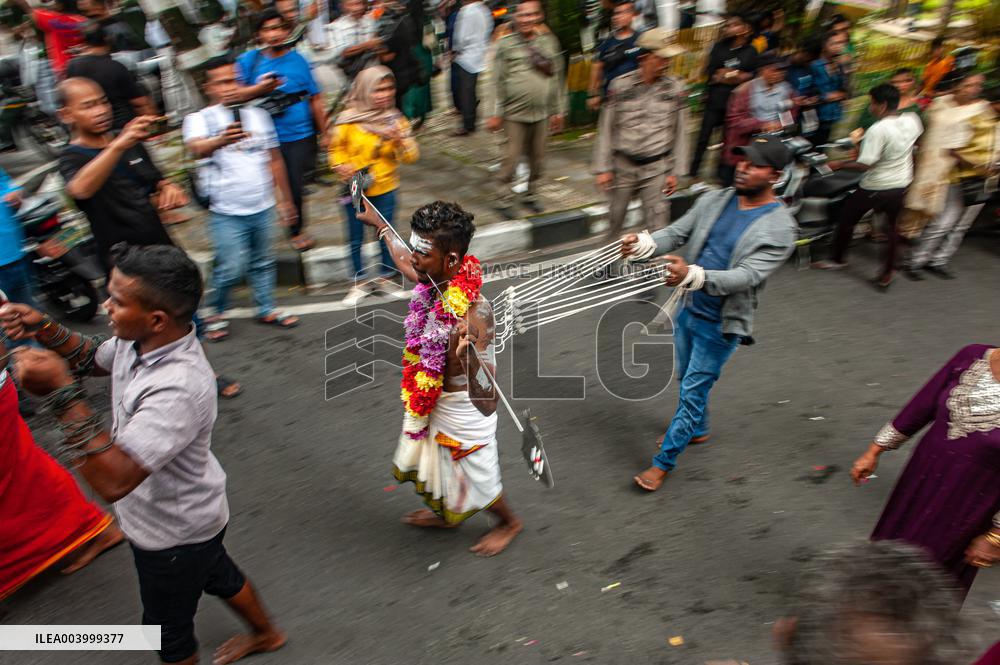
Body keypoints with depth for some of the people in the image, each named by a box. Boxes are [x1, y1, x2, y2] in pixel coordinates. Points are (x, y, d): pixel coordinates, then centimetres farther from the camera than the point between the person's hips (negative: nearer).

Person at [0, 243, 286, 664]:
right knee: (217, 575, 33)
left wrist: (62, 392, -44)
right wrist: (43, 329, -9)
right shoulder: (139, 340, -13)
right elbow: (93, 358, 9)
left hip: (173, 533, -8)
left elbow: (113, 481, -42)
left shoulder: (178, 388, -41)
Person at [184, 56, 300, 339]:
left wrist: (286, 199, 18)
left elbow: (274, 159, 17)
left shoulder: (257, 115, 10)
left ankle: (266, 310, 29)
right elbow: (196, 148, -29)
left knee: (263, 262, 14)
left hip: (262, 208, 5)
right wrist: (221, 140, -50)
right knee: (231, 268, -7)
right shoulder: (200, 119, -6)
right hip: (226, 212, -5)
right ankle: (216, 313, 15)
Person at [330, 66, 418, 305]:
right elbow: (336, 148, 2)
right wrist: (341, 167, -17)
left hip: (385, 189, 2)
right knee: (356, 239, 9)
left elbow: (411, 157, -4)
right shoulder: (348, 120, -10)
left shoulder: (396, 119, -3)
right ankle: (360, 282, 26)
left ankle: (387, 278, 32)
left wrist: (400, 140, -23)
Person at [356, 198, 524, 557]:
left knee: (475, 477, 16)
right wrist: (379, 225, 25)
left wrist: (467, 354, -60)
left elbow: (484, 390, -38)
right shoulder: (433, 282, -13)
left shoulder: (474, 311, -37)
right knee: (427, 464, 30)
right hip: (432, 403, 8)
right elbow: (406, 264, 13)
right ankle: (444, 514, 59)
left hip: (463, 410, -8)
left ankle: (510, 523, 47)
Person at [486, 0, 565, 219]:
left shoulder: (549, 42, 6)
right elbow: (498, 82, -3)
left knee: (538, 158, 10)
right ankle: (504, 201, 11)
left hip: (542, 114, 3)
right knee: (512, 158, -2)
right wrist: (495, 113, -6)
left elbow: (556, 79, 10)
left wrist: (558, 111, 10)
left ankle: (531, 196, 28)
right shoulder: (506, 43, -2)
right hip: (515, 113, -3)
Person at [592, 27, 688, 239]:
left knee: (655, 222, -4)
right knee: (616, 216, 13)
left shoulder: (675, 89, -1)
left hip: (657, 167, 0)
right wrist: (603, 168, -3)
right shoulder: (620, 85, -4)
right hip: (623, 164, 0)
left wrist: (675, 172, 1)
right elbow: (606, 129, -1)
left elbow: (680, 132, 4)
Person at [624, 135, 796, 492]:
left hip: (721, 325, -6)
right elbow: (676, 233, -2)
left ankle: (664, 461, 16)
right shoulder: (714, 200, 0)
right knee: (685, 378, 24)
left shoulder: (779, 227, -18)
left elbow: (747, 276, -29)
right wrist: (643, 244, -25)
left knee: (693, 391, 1)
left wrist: (692, 274, -45)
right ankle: (697, 429, 51)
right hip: (688, 308, 6)